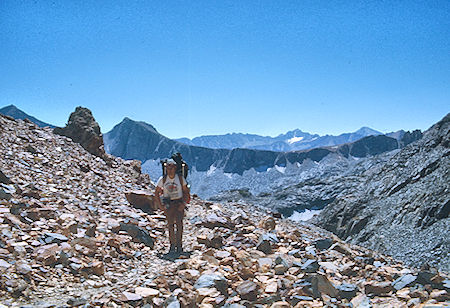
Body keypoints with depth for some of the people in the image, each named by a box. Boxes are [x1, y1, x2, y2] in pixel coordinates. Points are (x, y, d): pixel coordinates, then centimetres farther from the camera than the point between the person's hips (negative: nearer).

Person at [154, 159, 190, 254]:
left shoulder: (180, 178, -3)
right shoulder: (163, 179, -2)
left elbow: (186, 191, 3)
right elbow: (156, 193, 5)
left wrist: (184, 203, -8)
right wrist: (160, 205, -2)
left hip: (179, 203, -1)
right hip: (168, 204, 1)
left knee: (179, 224, -5)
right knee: (170, 225, 4)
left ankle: (179, 245, 4)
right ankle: (172, 246, 12)